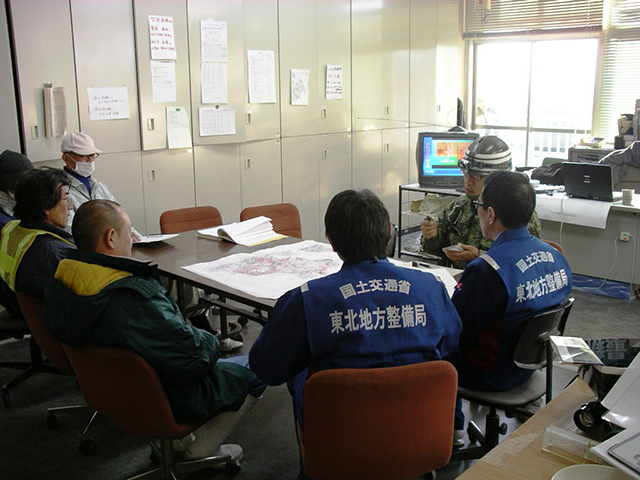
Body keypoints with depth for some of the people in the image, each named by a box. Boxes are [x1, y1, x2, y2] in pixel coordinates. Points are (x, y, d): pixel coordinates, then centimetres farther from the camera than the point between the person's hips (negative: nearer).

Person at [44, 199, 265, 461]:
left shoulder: (60, 282, -9)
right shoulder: (132, 297, -37)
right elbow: (195, 359, -31)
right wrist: (210, 343, -9)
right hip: (168, 398, -8)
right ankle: (200, 450, 13)